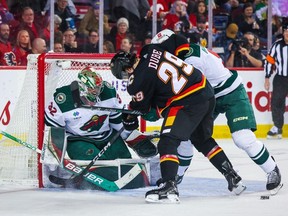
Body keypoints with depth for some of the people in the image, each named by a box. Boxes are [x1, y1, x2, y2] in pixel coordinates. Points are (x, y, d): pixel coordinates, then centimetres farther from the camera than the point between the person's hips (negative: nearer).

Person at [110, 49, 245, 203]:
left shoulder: (140, 77, -13)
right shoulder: (151, 50, 5)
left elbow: (140, 106, 2)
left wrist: (129, 119, 25)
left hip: (189, 102, -9)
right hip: (207, 92, 9)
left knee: (168, 141, -9)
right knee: (203, 140, 26)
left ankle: (169, 188, -21)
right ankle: (233, 178, 31)